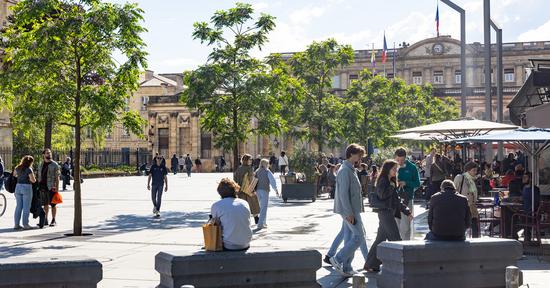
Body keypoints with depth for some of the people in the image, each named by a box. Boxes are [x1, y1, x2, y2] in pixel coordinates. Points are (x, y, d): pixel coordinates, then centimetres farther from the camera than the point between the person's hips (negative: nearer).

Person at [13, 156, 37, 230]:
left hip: (18, 187, 6)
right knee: (26, 207, 1)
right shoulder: (29, 169, -13)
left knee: (18, 206, 11)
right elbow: (33, 180, -15)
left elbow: (14, 175, 26)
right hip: (27, 187, -6)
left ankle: (16, 224, 13)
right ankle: (25, 224, 1)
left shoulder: (18, 168, 7)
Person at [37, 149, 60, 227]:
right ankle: (45, 220, 17)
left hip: (51, 187, -5)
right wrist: (38, 186, 10)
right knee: (45, 204, 10)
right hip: (43, 187, 5)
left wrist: (57, 187, -12)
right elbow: (39, 176, 17)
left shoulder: (54, 164, -2)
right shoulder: (41, 165, 13)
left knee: (53, 204, -1)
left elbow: (57, 177, -5)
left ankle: (53, 220, 5)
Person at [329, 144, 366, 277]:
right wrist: (349, 213, -23)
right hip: (349, 211, -10)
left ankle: (346, 268, 13)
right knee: (359, 237, -9)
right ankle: (338, 259, -5)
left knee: (349, 238, 10)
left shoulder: (351, 170, 17)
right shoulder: (345, 170, -16)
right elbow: (343, 193, -21)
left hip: (351, 210, 10)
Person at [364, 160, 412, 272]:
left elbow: (396, 199, 22)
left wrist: (407, 212, 18)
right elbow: (383, 194, -26)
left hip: (389, 213, 9)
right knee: (395, 239, -8)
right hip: (385, 212, -9)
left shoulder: (392, 181, 18)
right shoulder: (383, 181, -10)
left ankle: (370, 265, 14)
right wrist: (392, 186, -12)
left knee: (381, 239, 10)